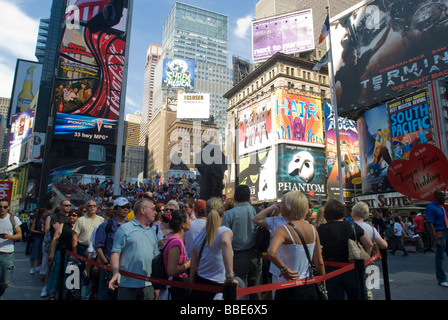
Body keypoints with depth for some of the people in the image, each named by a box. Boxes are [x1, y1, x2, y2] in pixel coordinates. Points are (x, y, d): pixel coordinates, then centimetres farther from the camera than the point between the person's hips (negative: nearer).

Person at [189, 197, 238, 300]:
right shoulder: (225, 231, -12)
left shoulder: (199, 235, 3)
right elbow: (225, 242, -37)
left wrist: (192, 287, 20)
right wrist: (230, 276, -32)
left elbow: (193, 266, 7)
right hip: (216, 286, -5)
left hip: (199, 281, 6)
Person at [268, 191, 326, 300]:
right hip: (310, 288, 5)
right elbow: (320, 263, 6)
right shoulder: (312, 228, -1)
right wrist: (323, 290, 16)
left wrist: (284, 269, -20)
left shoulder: (283, 230, -19)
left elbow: (272, 253, -38)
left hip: (289, 291, -5)